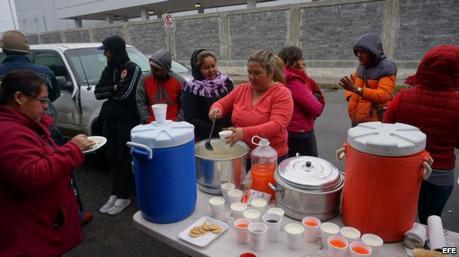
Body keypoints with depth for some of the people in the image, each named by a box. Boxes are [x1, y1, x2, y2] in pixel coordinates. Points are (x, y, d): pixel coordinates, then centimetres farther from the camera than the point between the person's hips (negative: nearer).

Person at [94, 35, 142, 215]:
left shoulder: (133, 69, -8)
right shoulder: (108, 69, 12)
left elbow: (125, 94, -17)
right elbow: (97, 93, 5)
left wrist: (108, 91, -1)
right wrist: (115, 88, -8)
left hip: (127, 121, -6)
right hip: (109, 119, 7)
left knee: (125, 158, 0)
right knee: (112, 158, 11)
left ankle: (124, 197, 11)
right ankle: (114, 194, 23)